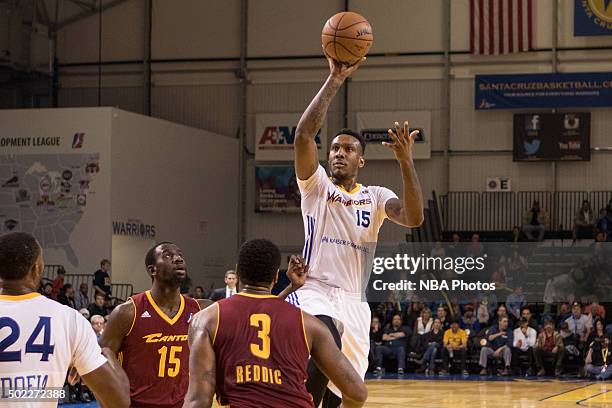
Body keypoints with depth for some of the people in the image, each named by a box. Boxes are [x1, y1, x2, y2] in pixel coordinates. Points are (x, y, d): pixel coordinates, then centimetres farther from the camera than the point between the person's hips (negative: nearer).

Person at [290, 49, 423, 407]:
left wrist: (406, 161, -18)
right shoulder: (316, 184, 8)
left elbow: (414, 218, -8)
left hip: (354, 301, 4)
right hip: (315, 291, -3)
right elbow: (304, 134, -10)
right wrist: (334, 81, -14)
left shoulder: (375, 197, 13)